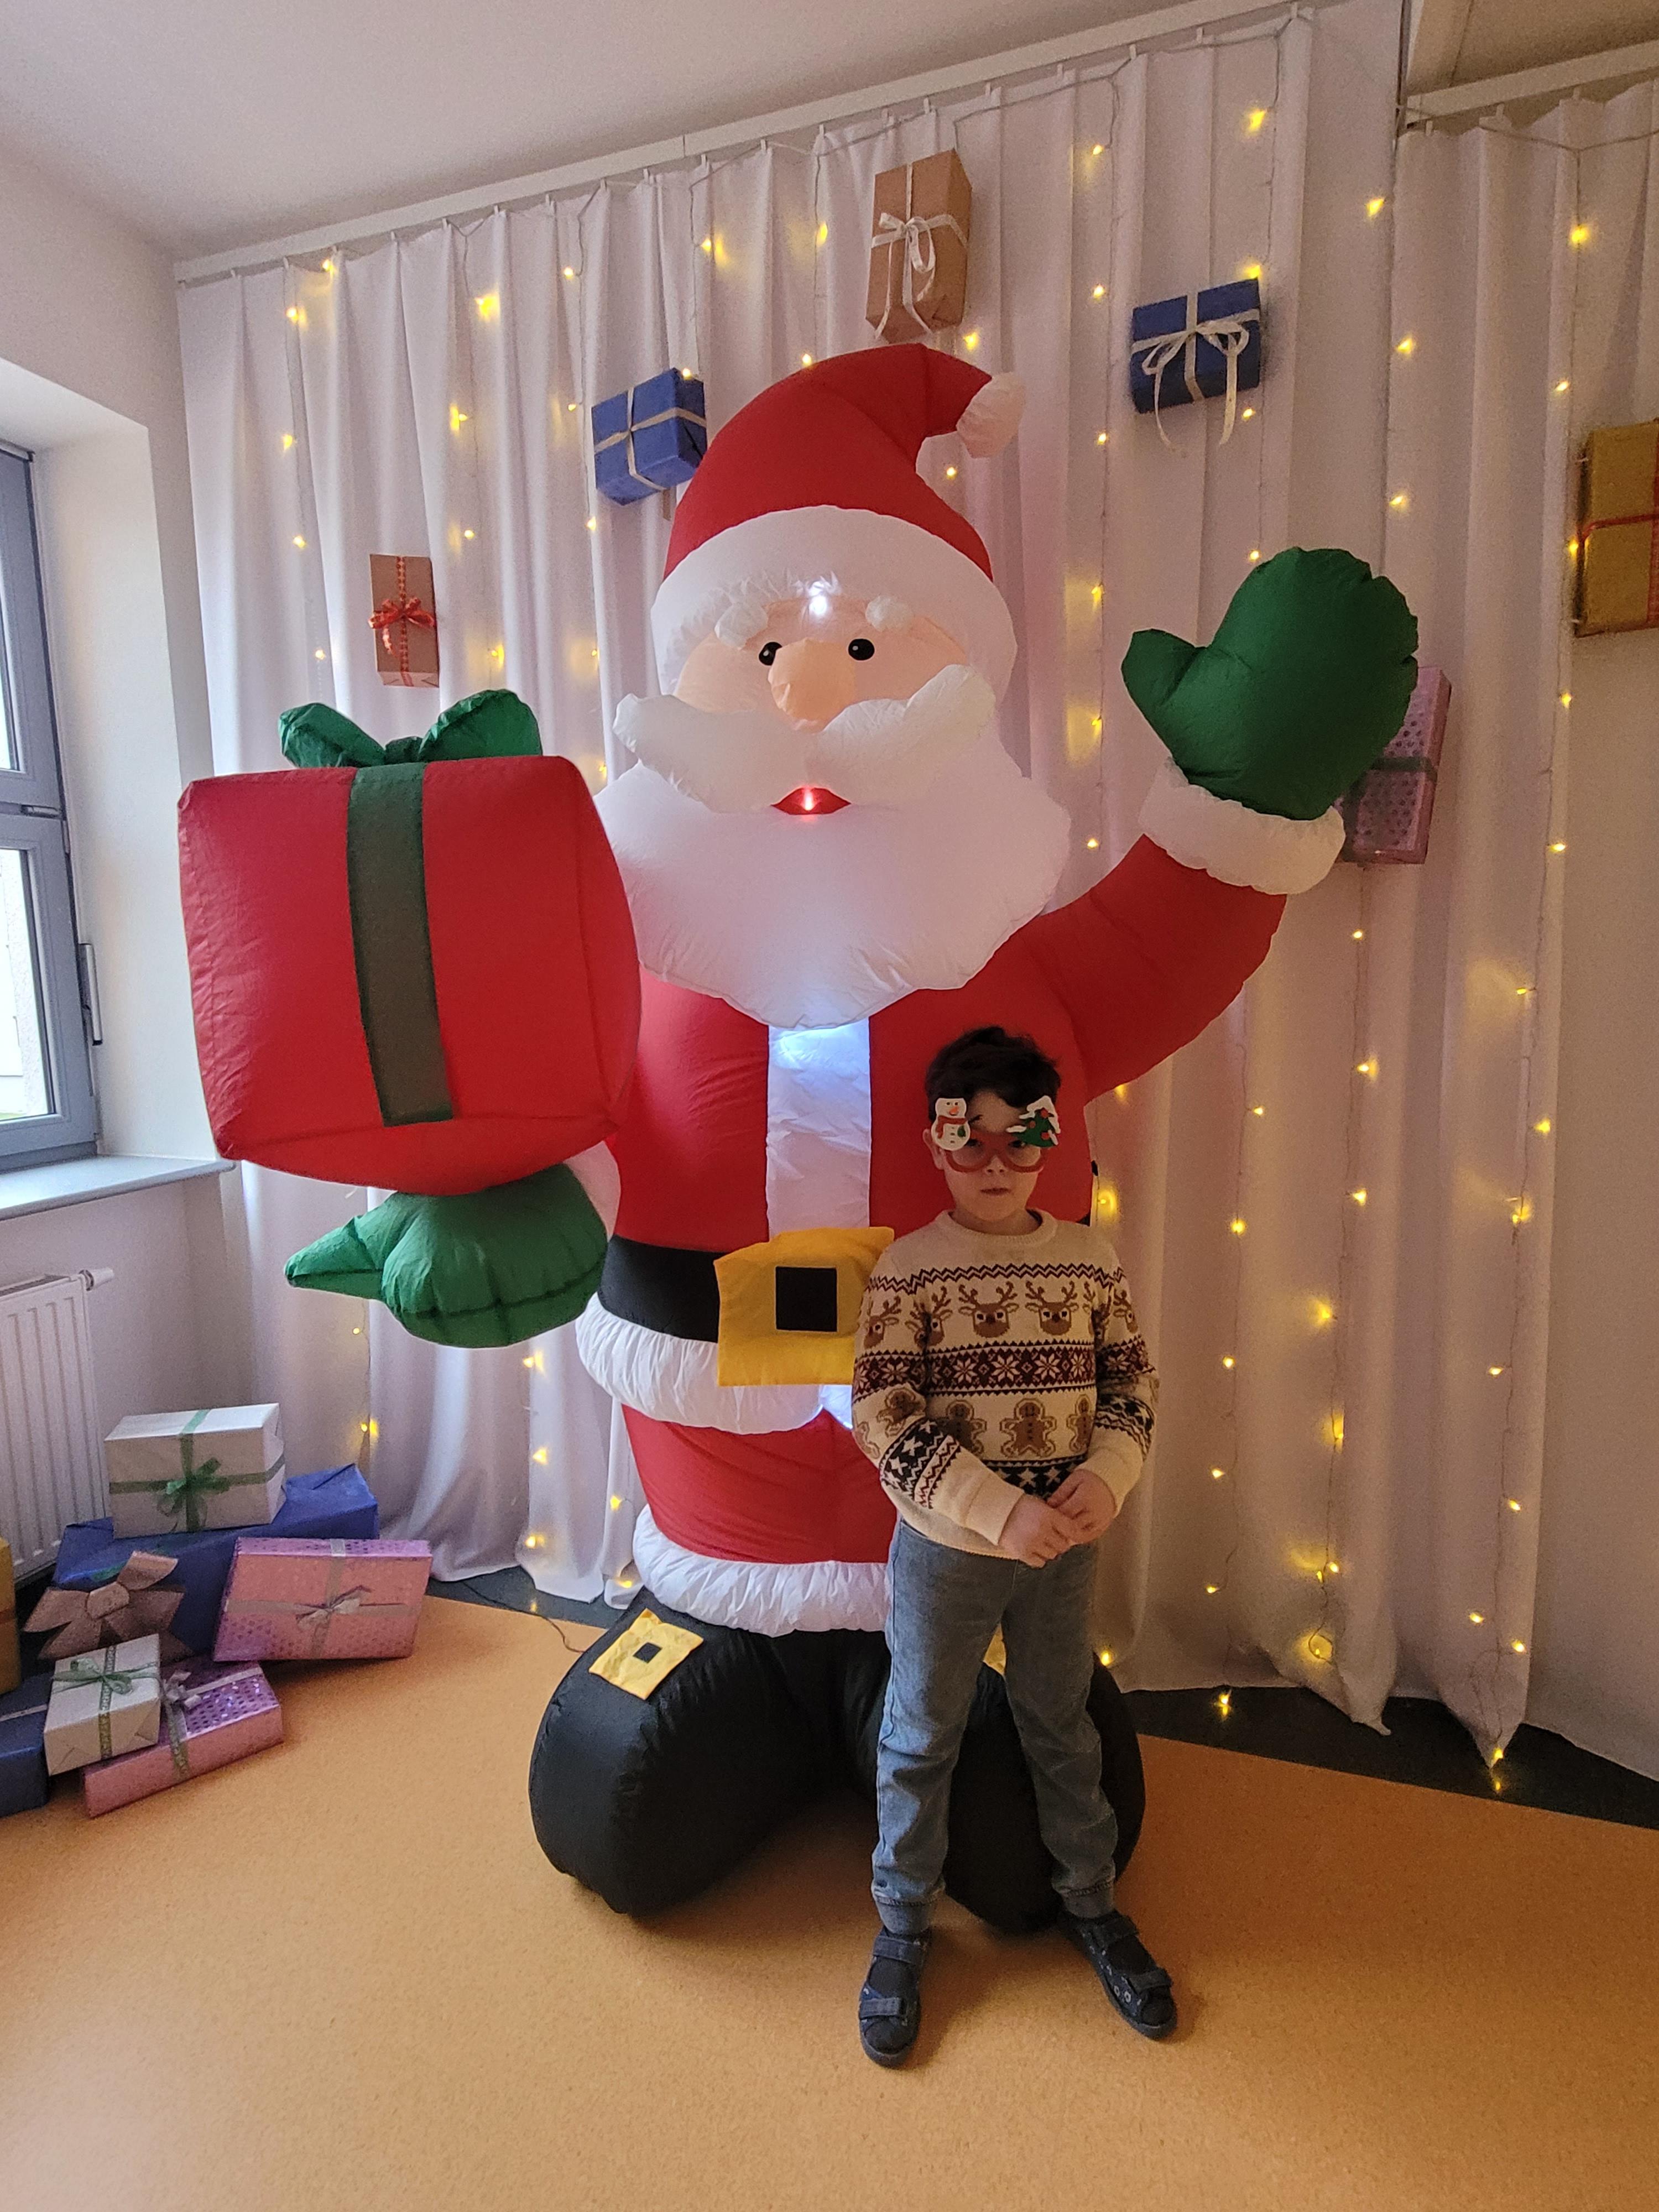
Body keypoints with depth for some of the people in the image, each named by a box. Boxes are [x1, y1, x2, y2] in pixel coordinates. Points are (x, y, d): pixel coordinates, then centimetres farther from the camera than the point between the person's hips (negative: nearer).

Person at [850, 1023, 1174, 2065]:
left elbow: (1132, 1381, 2)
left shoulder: (1092, 1258, -4)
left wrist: (1106, 1477, -17)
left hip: (1065, 1546, 3)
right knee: (921, 1739, 15)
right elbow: (884, 1414, -18)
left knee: (1064, 1728, 22)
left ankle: (1093, 1903, 46)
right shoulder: (909, 1267, -14)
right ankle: (903, 1928, 38)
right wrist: (1002, 1512, -23)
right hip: (944, 1548, -2)